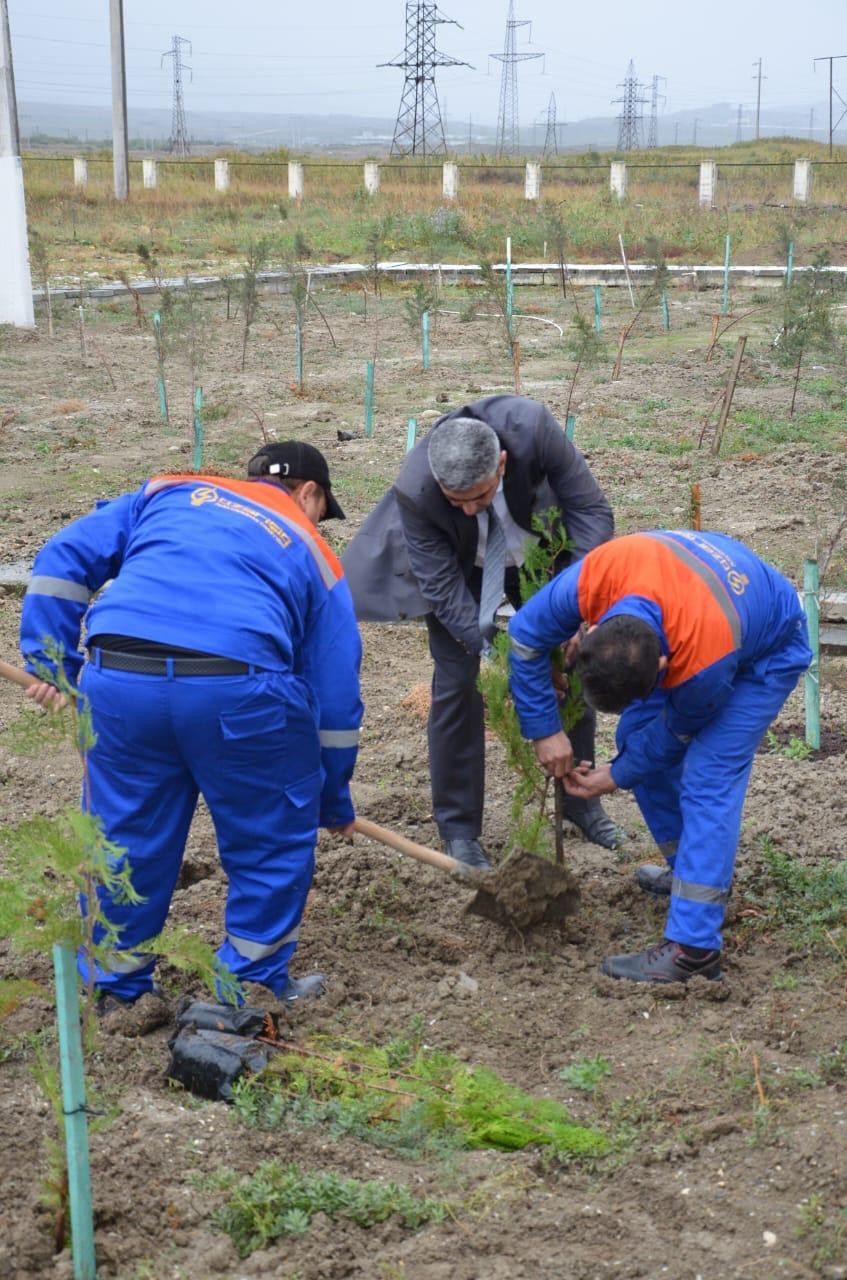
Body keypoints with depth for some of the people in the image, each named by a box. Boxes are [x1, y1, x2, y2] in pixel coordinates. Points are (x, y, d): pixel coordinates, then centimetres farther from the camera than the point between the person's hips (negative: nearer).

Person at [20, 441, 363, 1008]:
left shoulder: (168, 492, 27)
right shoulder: (314, 554, 22)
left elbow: (64, 558, 17)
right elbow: (336, 694, 22)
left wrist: (51, 664, 18)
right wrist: (335, 801, 32)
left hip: (116, 682, 3)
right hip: (239, 689, -2)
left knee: (126, 836, 19)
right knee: (275, 837, 19)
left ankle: (113, 989, 34)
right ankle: (255, 986, 29)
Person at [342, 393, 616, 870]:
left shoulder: (533, 427, -38)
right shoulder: (414, 492, -38)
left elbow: (592, 511, -28)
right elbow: (442, 586, -27)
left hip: (540, 557, 2)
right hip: (462, 569, -2)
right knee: (456, 685, -6)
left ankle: (581, 799, 26)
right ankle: (459, 827, 8)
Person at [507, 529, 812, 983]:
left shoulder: (704, 662, -43)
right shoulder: (593, 578, -34)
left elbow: (677, 733, -20)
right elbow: (524, 634, -15)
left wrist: (617, 776, -6)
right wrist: (544, 730, -12)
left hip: (767, 650, -6)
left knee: (708, 779, -18)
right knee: (635, 737, 4)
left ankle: (693, 947, -19)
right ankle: (689, 869, 24)